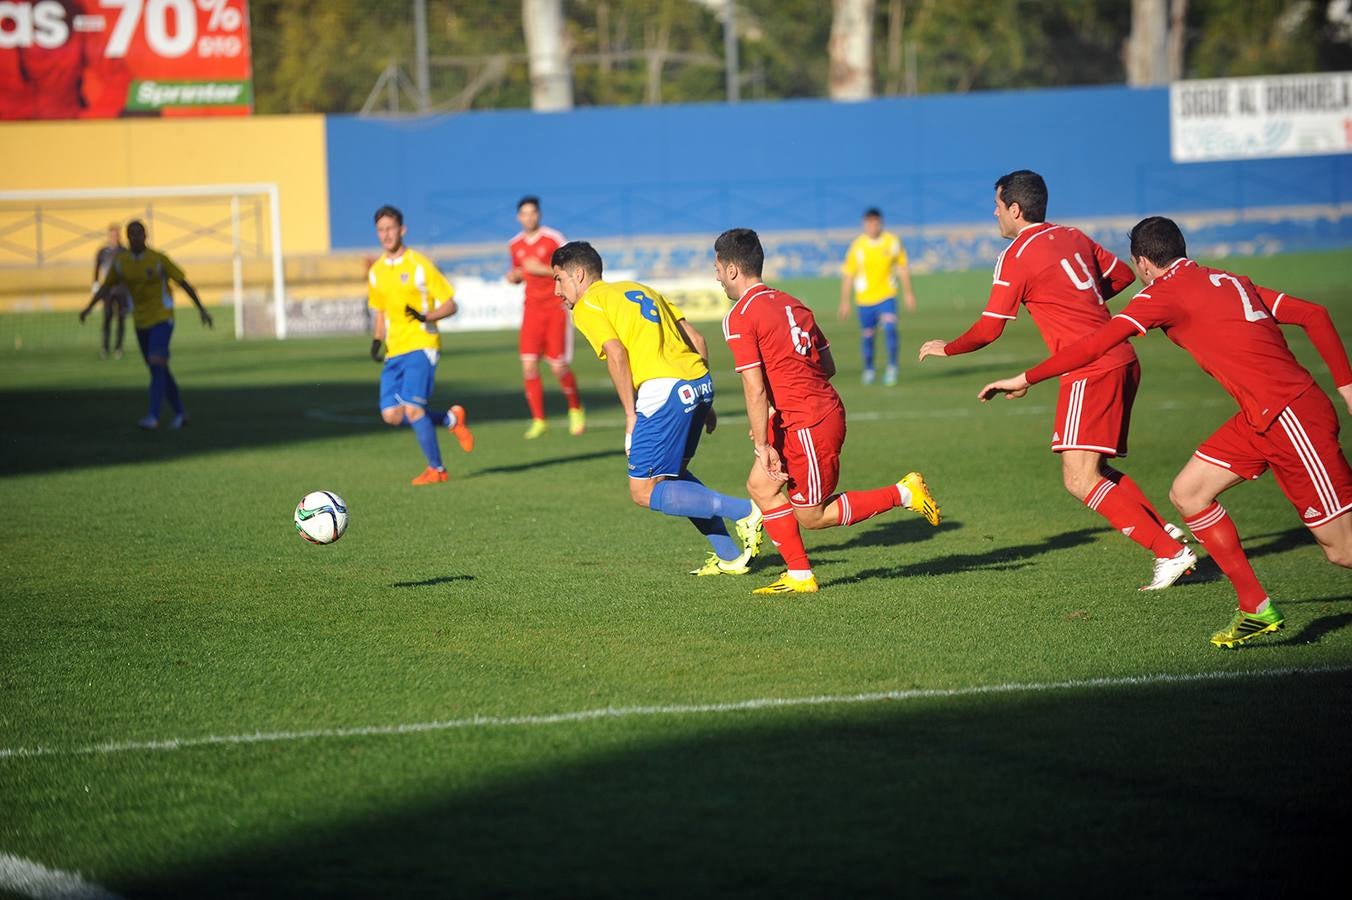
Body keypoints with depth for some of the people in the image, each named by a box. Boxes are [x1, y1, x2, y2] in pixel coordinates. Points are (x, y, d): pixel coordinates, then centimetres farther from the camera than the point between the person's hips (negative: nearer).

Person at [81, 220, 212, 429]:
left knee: (156, 364, -22)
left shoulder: (159, 259, -14)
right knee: (160, 371, 11)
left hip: (162, 318, -5)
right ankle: (179, 412, 27)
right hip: (141, 321, 5)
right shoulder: (120, 261, -2)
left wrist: (201, 309, -4)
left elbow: (183, 282, -6)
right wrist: (88, 308, -4)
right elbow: (106, 286, 8)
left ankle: (153, 417, -26)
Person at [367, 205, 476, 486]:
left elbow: (450, 305, -5)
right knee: (391, 415, -3)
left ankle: (436, 469, -3)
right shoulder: (376, 271, 12)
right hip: (394, 352, 6)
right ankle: (451, 420, 20)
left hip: (421, 346, -6)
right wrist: (377, 341, 8)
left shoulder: (419, 265, -7)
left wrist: (426, 316, -23)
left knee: (412, 408, -18)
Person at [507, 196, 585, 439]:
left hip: (556, 307, -4)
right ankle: (538, 421, -1)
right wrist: (514, 276, -1)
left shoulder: (553, 239, -8)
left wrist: (543, 270, -19)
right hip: (532, 309, 4)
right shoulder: (515, 245, 7)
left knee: (558, 367, -7)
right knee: (528, 365, -9)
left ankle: (576, 408, 20)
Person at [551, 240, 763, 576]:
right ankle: (729, 556, 18)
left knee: (644, 492, 0)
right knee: (672, 474, 25)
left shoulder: (586, 305, 5)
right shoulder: (639, 289, 27)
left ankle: (744, 510, -11)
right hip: (700, 383, 8)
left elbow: (616, 353, -12)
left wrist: (631, 414, -9)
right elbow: (696, 339, 20)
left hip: (663, 391, -8)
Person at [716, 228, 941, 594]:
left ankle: (903, 493, 3)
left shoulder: (739, 317, -12)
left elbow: (755, 389, -17)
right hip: (827, 409, 9)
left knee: (810, 517, 4)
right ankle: (800, 576, 12)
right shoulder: (790, 303, 13)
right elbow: (827, 365, 15)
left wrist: (763, 446, -14)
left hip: (807, 426, -9)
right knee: (760, 485, 12)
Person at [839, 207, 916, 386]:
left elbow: (903, 268, 8)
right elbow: (848, 275, 0)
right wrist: (845, 301, 0)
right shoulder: (857, 246, -5)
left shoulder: (893, 242, -3)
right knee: (867, 336, 8)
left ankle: (892, 366, -10)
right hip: (864, 299, 1)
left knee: (889, 328, -21)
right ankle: (868, 370, 30)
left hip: (886, 297, -1)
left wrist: (908, 294, 7)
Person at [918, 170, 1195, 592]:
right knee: (1093, 471, 16)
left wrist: (945, 349, 13)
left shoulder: (1016, 256, -7)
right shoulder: (1072, 236, 15)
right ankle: (1167, 533, 6)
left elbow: (989, 329, -4)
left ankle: (1170, 553, -15)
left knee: (1080, 480, -12)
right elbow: (1124, 274, 25)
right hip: (1121, 362, 9)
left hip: (1091, 372, -9)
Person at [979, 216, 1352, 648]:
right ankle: (1257, 610, 11)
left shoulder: (1166, 291, -6)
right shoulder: (1229, 281, 17)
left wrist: (1026, 379, -2)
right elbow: (1314, 315, 14)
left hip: (1290, 417, -9)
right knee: (1188, 493, 8)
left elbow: (1096, 345, -9)